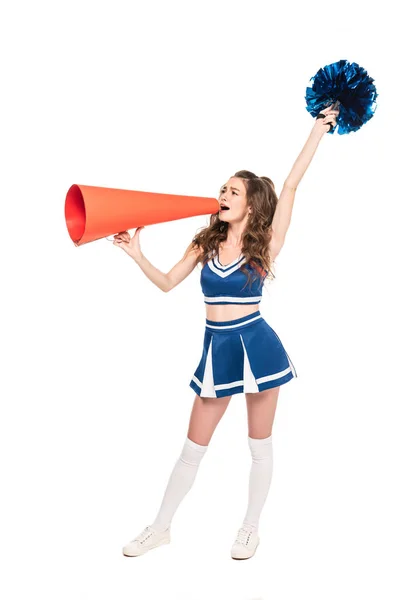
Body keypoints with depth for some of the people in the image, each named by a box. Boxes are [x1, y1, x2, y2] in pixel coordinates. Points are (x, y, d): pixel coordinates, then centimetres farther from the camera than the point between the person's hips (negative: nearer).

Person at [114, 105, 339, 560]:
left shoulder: (265, 245, -4)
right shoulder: (206, 244, 6)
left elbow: (290, 185, -9)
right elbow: (167, 282, 14)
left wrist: (320, 130, -10)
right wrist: (137, 254, 0)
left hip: (257, 345, -3)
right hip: (217, 349, 3)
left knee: (259, 445, 11)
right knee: (193, 447, 12)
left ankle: (250, 528, 31)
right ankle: (161, 528, 27)